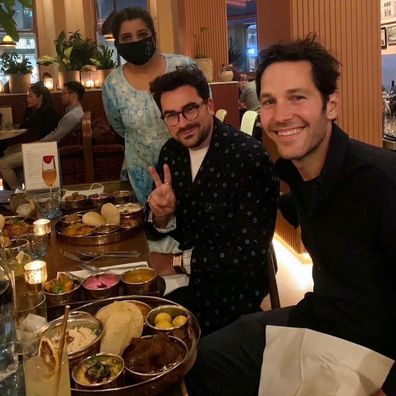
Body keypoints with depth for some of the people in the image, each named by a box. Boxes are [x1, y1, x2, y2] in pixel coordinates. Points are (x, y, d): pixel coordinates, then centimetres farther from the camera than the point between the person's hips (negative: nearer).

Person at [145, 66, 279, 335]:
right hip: (178, 273, 6)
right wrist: (161, 217, -16)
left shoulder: (249, 157, -20)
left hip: (232, 284, -6)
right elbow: (160, 231, 8)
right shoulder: (171, 153, 2)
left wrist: (180, 261, -14)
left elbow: (252, 251, -21)